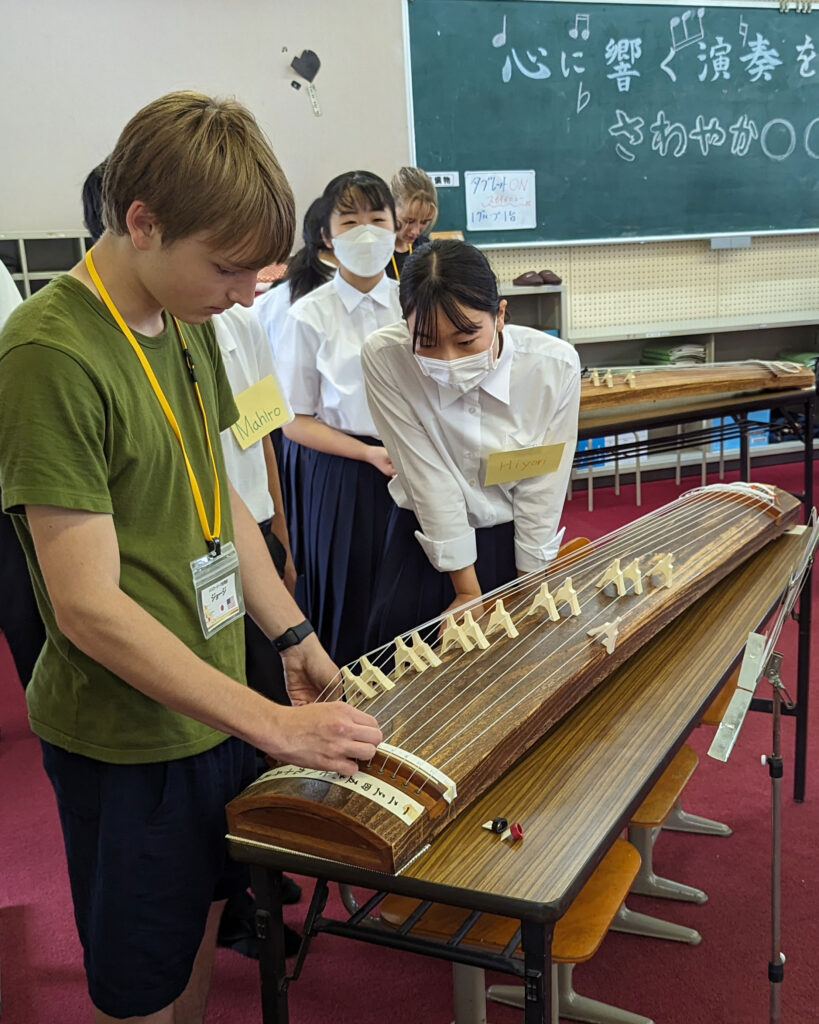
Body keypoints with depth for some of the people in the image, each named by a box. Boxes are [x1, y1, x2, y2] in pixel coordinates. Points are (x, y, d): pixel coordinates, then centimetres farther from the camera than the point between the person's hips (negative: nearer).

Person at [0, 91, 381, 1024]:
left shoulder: (186, 324, 4)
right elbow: (90, 606, -25)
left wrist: (292, 635, 8)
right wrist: (273, 724, -24)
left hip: (215, 701, 8)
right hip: (125, 737, -7)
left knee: (203, 928, 24)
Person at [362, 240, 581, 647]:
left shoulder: (556, 365, -21)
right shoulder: (383, 357, -23)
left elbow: (542, 490, -12)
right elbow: (429, 478, -20)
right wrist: (468, 590, -14)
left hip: (518, 541, 1)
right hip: (426, 543, -1)